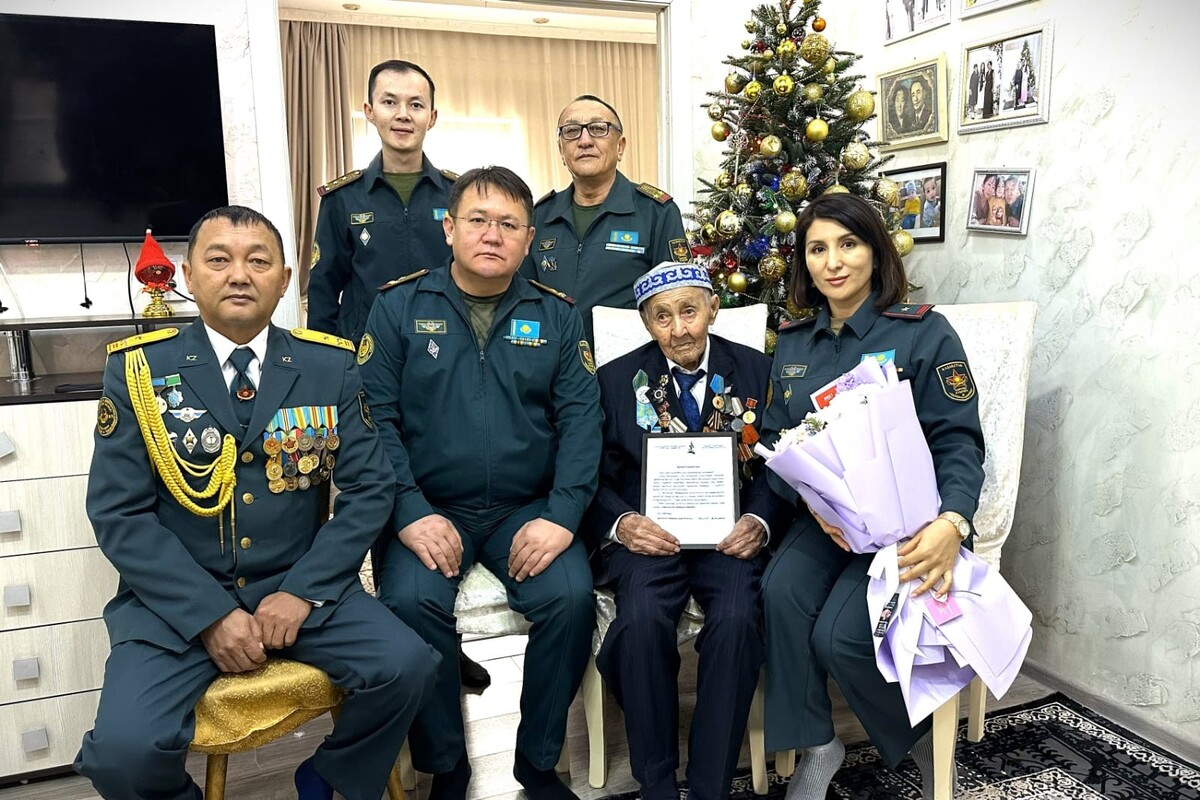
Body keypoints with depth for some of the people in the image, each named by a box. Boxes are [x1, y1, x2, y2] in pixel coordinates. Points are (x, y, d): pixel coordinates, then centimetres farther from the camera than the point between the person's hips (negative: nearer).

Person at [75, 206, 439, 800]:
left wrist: (303, 592, -13)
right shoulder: (137, 368, -2)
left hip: (298, 585, 1)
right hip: (177, 598, -1)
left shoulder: (331, 365, 1)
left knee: (406, 666, -20)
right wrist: (210, 614, -16)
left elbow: (369, 489, -2)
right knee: (123, 750, -22)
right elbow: (119, 513, -6)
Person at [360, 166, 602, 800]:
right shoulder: (400, 306, 3)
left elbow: (580, 419, -1)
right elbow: (376, 415, -5)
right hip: (430, 508, -1)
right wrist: (411, 513, -17)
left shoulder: (556, 316, 7)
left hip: (527, 510, 1)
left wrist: (561, 515, -15)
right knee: (412, 600, -27)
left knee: (570, 594, -23)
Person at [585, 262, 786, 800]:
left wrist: (758, 522, -12)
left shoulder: (757, 371, 9)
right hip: (648, 531, 0)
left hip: (728, 531, 0)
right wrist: (622, 523, -14)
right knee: (641, 621, -29)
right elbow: (599, 478, 6)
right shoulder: (616, 380, 9)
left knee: (736, 620, -28)